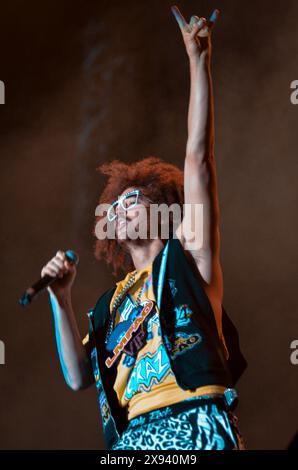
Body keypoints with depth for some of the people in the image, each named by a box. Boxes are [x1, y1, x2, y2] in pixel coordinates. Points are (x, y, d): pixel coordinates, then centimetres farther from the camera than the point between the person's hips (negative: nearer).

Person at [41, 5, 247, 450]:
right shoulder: (113, 301, 24)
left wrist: (198, 61, 4)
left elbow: (198, 156, 6)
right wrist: (61, 300, 7)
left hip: (193, 427, -4)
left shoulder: (187, 255, 13)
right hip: (132, 438, 5)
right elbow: (79, 377, 16)